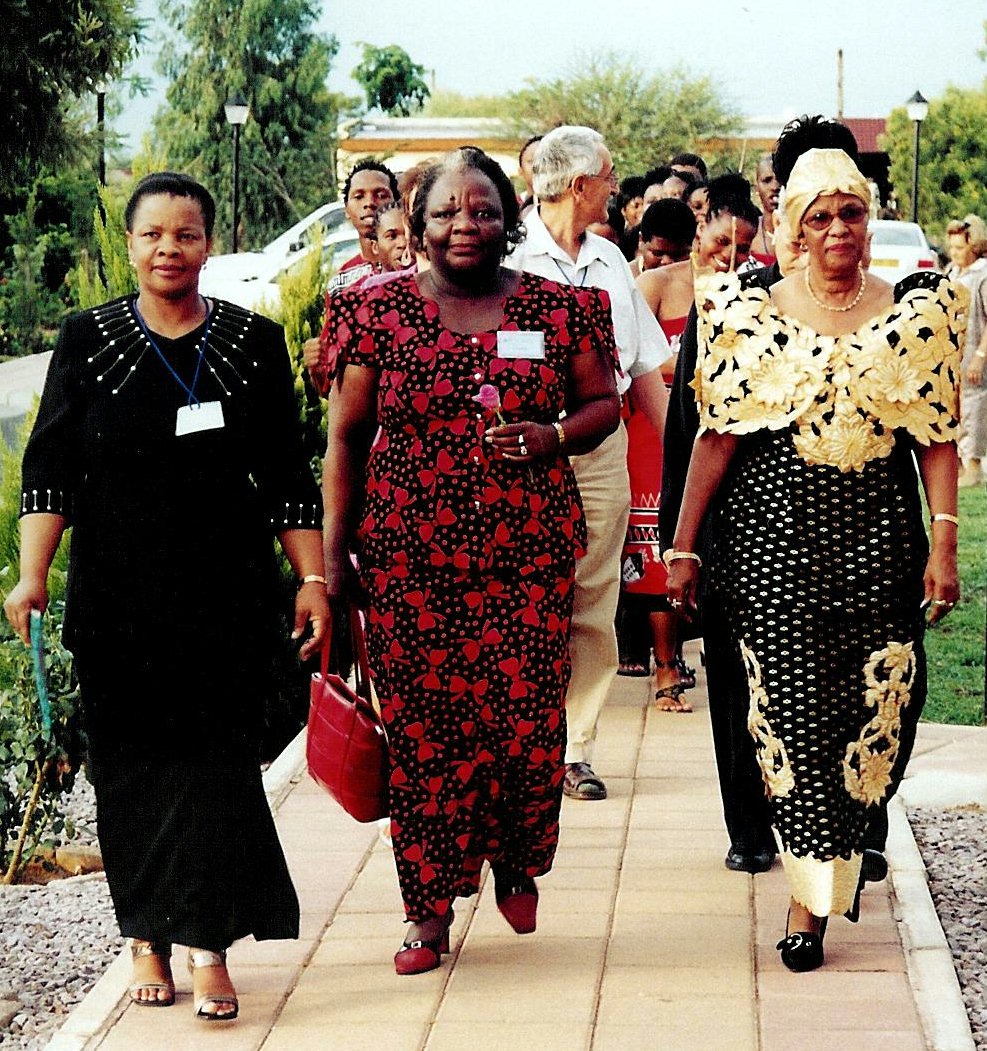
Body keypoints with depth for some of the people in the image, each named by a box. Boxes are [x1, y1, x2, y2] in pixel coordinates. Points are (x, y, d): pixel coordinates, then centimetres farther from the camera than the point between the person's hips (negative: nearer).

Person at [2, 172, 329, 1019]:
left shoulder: (254, 342, 4)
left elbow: (287, 475, 6)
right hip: (117, 595, 1)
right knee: (131, 765, 5)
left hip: (228, 591, 0)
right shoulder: (89, 340, 3)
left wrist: (313, 579, 1)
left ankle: (209, 947, -3)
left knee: (216, 758, -6)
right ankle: (147, 938, 16)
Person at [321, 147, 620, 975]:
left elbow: (605, 403, 13)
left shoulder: (560, 309, 5)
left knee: (529, 721, -2)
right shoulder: (379, 312, 3)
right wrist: (336, 555, 3)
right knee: (422, 728, -1)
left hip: (529, 553, 1)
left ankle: (518, 861, 27)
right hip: (408, 557, 0)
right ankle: (430, 910, 10)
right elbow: (347, 438, 6)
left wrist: (555, 435, -10)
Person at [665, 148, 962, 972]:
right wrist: (684, 546, 3)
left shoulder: (916, 314, 5)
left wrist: (944, 546, -4)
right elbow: (719, 436, 4)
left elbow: (938, 437, 4)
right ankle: (816, 892, 7)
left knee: (874, 711, 0)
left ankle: (816, 887, 17)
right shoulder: (755, 314, 3)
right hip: (776, 532, -1)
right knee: (790, 709, -4)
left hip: (880, 536, 1)